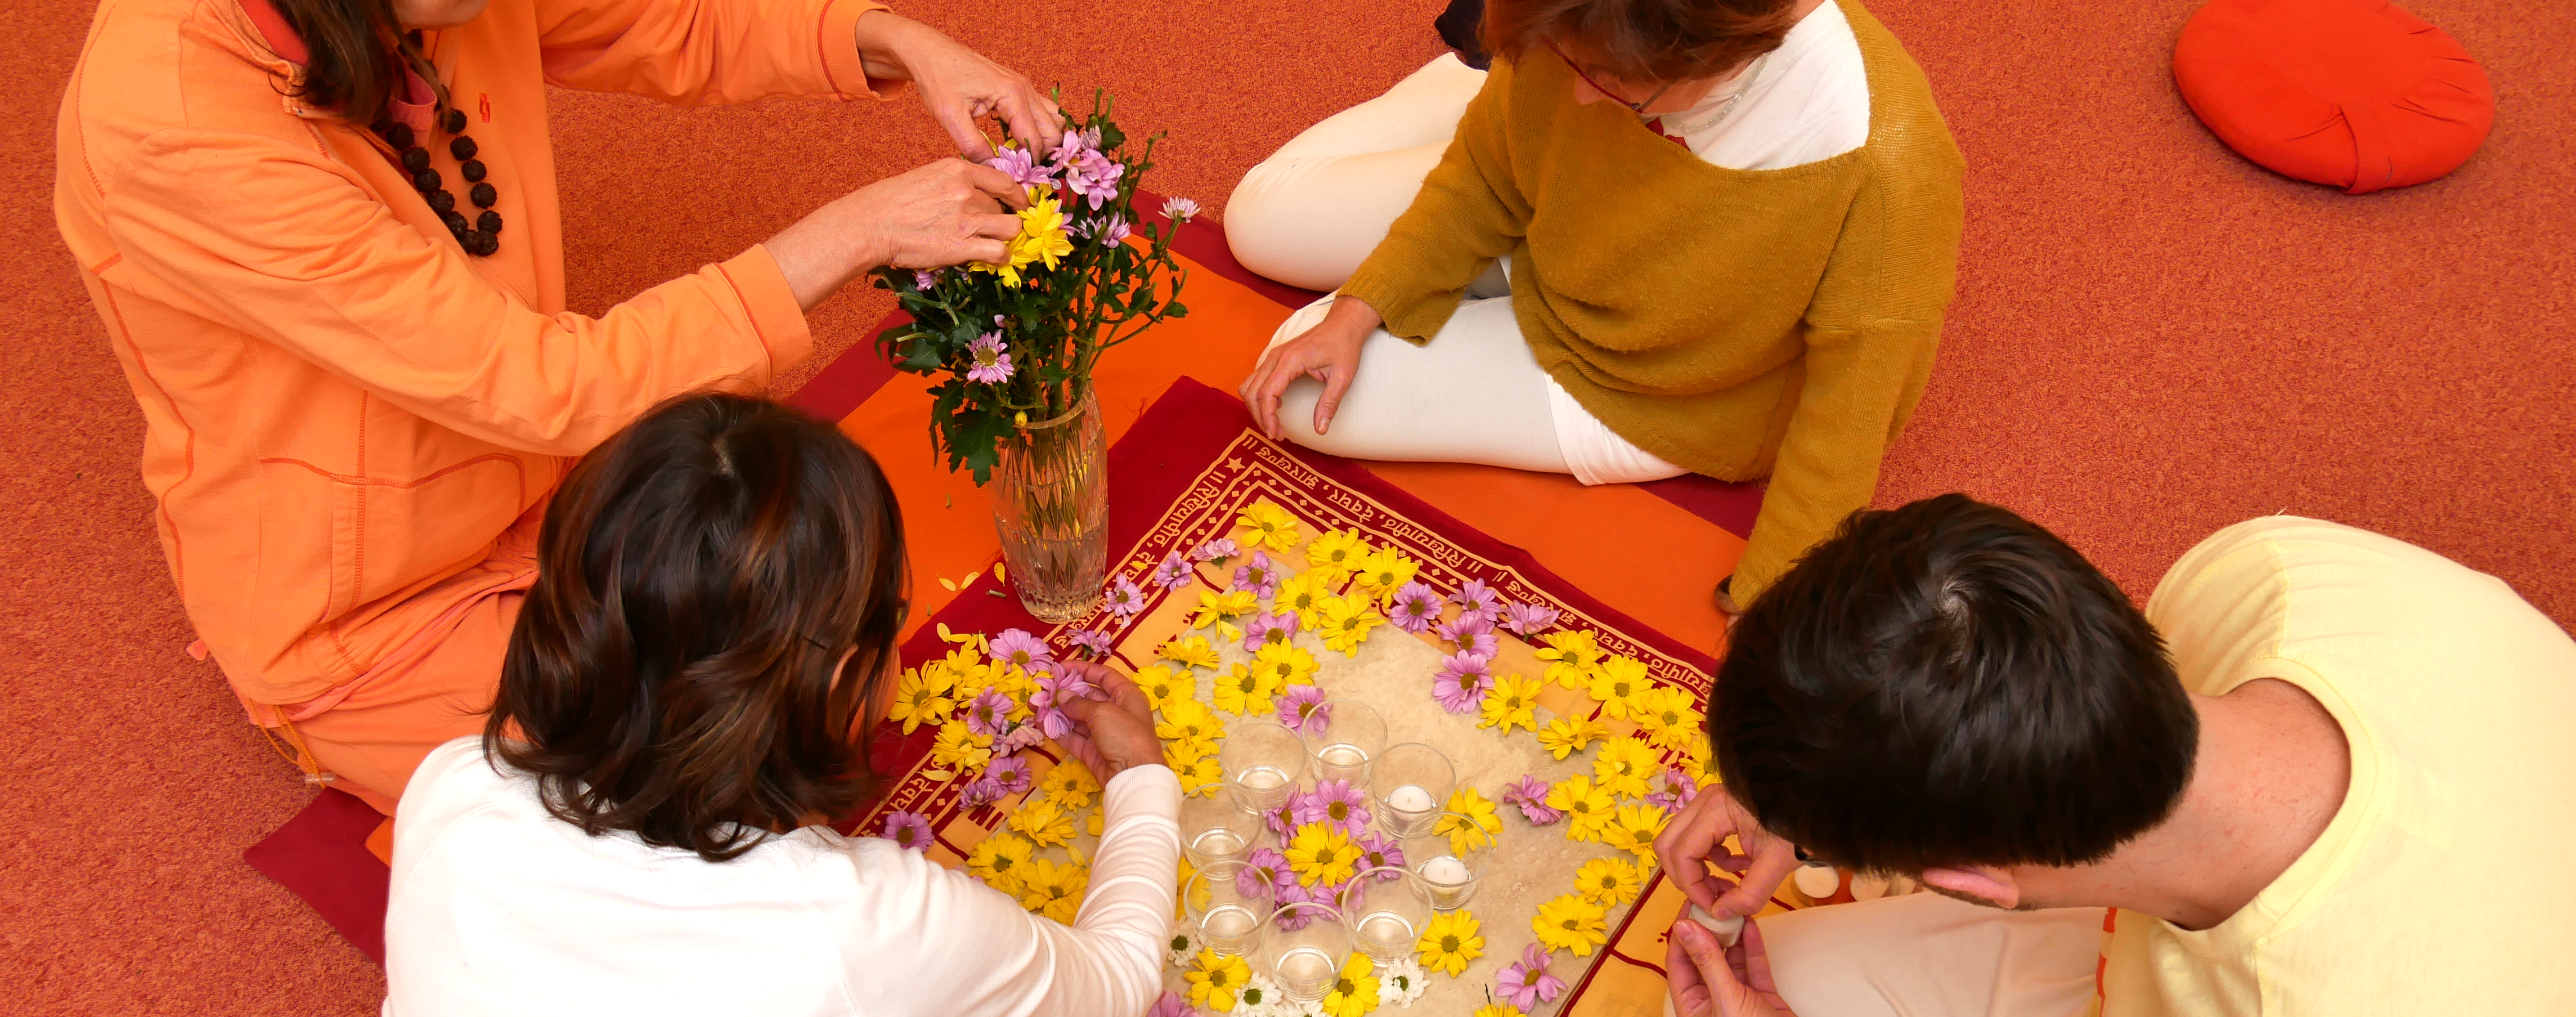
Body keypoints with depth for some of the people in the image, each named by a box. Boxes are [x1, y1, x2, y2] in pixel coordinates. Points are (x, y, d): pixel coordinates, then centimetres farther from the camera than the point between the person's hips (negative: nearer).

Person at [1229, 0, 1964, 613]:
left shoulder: (1889, 172, -41)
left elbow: (1850, 416, -28)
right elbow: (1487, 173, -7)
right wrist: (1358, 310, -15)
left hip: (1647, 395, -3)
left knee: (1305, 402, -6)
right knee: (1260, 219, 10)